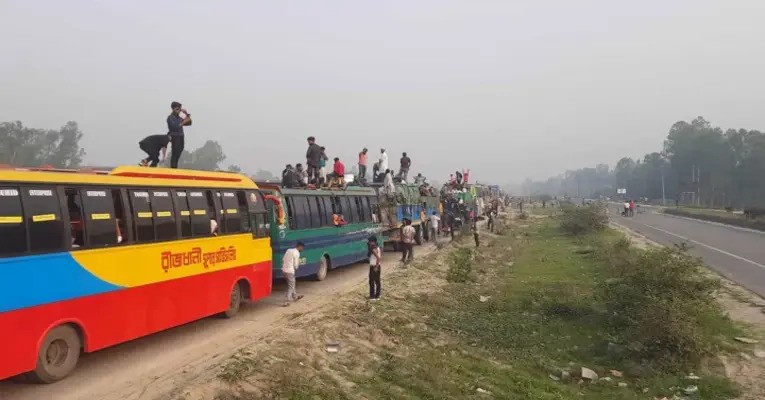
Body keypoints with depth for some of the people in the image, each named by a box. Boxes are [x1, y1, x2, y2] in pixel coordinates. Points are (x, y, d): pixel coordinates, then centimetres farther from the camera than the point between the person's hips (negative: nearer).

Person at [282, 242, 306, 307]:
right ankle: (286, 302, -2)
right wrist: (296, 269, 11)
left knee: (291, 285, 24)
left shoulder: (289, 250, 12)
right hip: (290, 271, -8)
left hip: (284, 270, 8)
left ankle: (295, 296, 39)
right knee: (291, 287, 2)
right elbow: (295, 264, -9)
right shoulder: (297, 253, -11)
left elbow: (283, 259, 12)